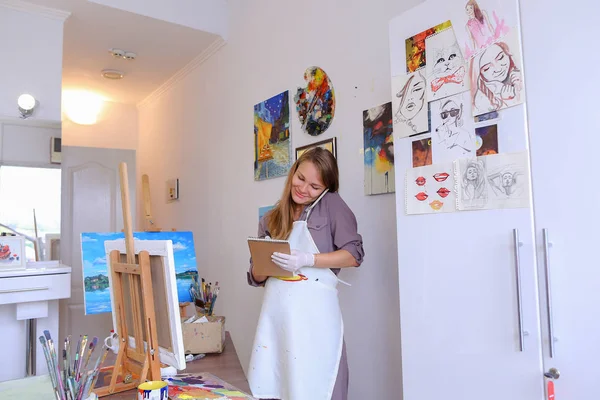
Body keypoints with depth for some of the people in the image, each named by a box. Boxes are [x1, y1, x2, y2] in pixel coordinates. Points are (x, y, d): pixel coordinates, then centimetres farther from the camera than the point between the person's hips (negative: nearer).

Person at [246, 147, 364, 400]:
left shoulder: (331, 204, 4)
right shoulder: (270, 220, 14)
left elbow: (354, 254, -5)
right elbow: (257, 277, 13)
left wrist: (307, 260, -16)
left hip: (314, 310, -4)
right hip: (276, 312, 4)